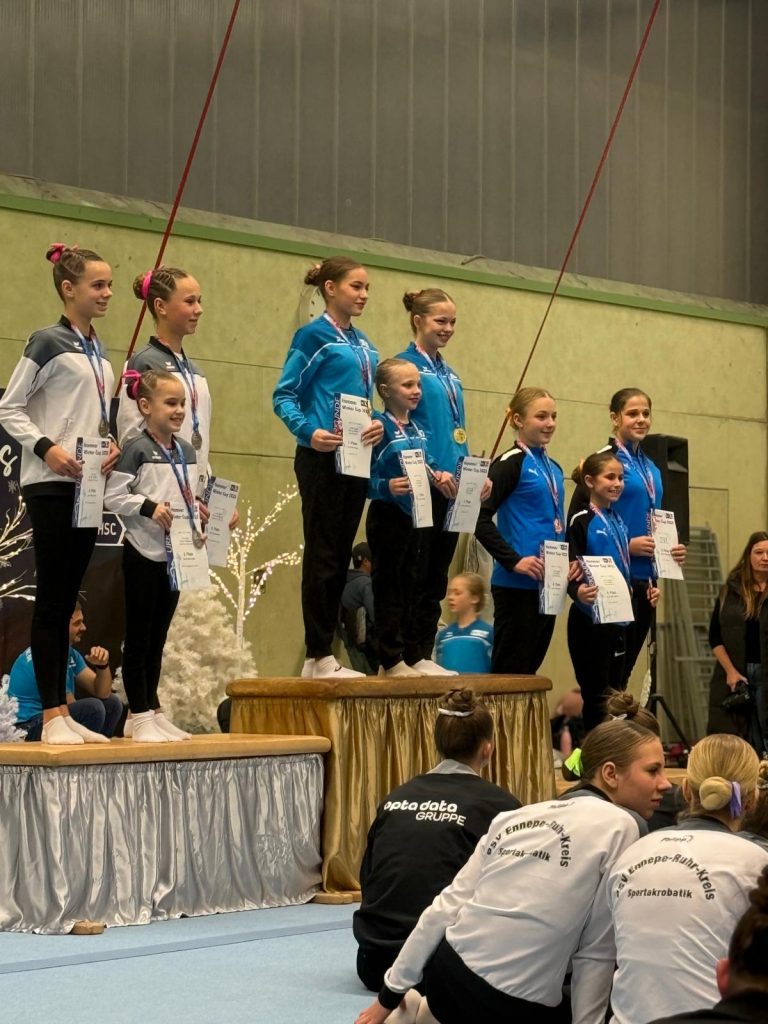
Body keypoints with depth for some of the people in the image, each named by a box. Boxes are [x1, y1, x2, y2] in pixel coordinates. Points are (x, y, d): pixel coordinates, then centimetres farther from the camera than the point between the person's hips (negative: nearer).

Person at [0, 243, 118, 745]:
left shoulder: (99, 351, 14)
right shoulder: (49, 342, -7)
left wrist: (113, 445, 3)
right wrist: (45, 446, -19)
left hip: (89, 484, 7)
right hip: (51, 484, -7)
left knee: (68, 599, 9)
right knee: (52, 598, -6)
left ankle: (63, 712, 12)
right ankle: (52, 716, -4)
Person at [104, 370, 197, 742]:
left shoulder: (187, 451, 11)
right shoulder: (136, 450, -10)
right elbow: (113, 496, -14)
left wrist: (197, 530, 4)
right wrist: (150, 507, -23)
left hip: (175, 554, 7)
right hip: (143, 553, -7)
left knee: (158, 639, 13)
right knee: (138, 638, -1)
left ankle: (151, 711, 20)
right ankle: (139, 716, 3)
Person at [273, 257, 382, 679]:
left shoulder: (362, 343, 16)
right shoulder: (314, 336, -5)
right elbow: (284, 396, -9)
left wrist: (379, 424, -1)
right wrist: (309, 431, -25)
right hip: (322, 458, -7)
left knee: (341, 557, 8)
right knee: (322, 556, -6)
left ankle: (324, 656, 13)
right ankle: (318, 657, -3)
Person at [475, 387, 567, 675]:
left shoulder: (553, 468, 16)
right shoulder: (510, 463, -7)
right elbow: (481, 517, -16)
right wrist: (513, 561, -20)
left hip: (548, 584, 8)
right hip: (517, 585, -8)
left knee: (531, 666, 10)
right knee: (509, 670, -5)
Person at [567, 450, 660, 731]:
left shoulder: (618, 522, 13)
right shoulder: (581, 522, -10)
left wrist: (644, 592, 11)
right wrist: (579, 592, -38)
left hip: (618, 620, 8)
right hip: (590, 621, -8)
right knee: (596, 697, -6)